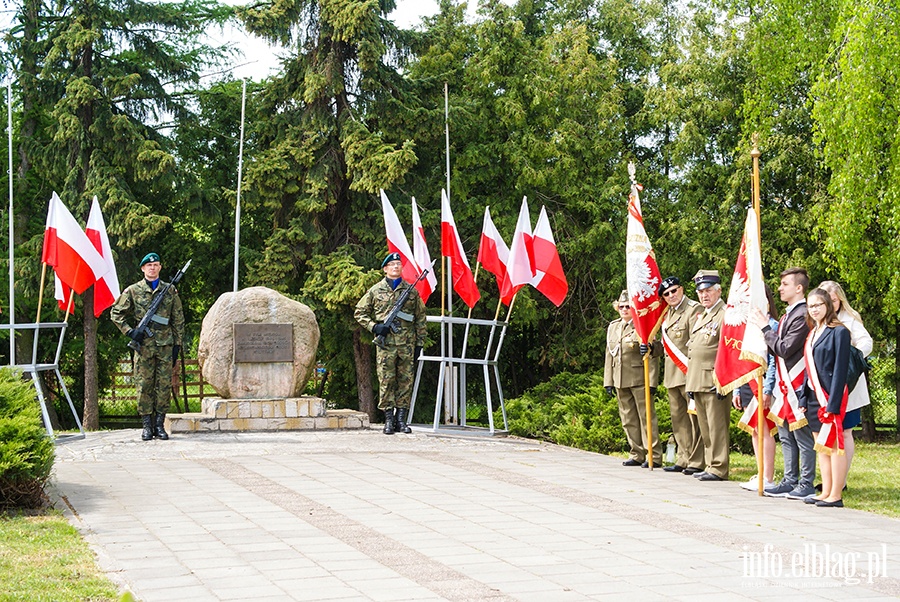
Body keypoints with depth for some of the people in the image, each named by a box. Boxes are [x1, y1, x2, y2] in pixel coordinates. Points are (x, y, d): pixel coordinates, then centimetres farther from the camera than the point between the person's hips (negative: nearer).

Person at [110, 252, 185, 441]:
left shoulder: (170, 291, 10)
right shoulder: (133, 291, 5)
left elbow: (178, 320, 12)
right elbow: (116, 313, 8)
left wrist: (178, 344, 6)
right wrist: (129, 331, -5)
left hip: (165, 345, 1)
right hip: (144, 345, -1)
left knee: (164, 385, 1)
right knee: (144, 385, -1)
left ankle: (159, 425, 8)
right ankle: (147, 425, 6)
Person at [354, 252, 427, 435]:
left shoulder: (412, 291, 11)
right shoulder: (375, 291, 7)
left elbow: (420, 318, 14)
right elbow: (359, 312, 11)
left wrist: (420, 343, 8)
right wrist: (374, 327, -5)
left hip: (407, 344, 2)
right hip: (386, 344, -2)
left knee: (406, 381, 2)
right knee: (386, 381, -3)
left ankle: (401, 419, 9)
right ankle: (389, 419, 3)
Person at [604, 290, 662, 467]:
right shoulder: (612, 327, 15)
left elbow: (656, 350, -7)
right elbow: (609, 355, 18)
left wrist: (652, 381, -15)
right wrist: (608, 381, 12)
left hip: (639, 379, -6)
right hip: (620, 381, 6)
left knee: (647, 417, -4)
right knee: (628, 420, 9)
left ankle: (654, 457, 0)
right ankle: (637, 455, 17)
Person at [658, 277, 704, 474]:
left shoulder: (694, 309, -9)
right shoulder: (668, 313, 17)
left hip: (689, 373, -9)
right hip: (673, 375, 9)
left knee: (695, 418, -6)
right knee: (678, 419, 12)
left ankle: (697, 462, -3)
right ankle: (684, 460, 18)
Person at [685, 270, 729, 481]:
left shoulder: (726, 314, -9)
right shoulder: (701, 316, 21)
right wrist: (690, 382, 20)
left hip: (714, 382, -9)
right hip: (698, 382, 10)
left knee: (716, 426, -6)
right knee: (705, 428, 13)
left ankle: (718, 468, -2)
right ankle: (710, 465, 19)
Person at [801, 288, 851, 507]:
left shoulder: (839, 332, -9)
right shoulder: (812, 333, 15)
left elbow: (841, 370, -13)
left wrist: (833, 403, -18)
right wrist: (803, 398, 11)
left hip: (830, 396, -8)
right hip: (813, 396, 8)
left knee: (833, 445, -4)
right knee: (821, 447, 10)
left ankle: (836, 496, 0)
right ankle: (826, 492, 15)